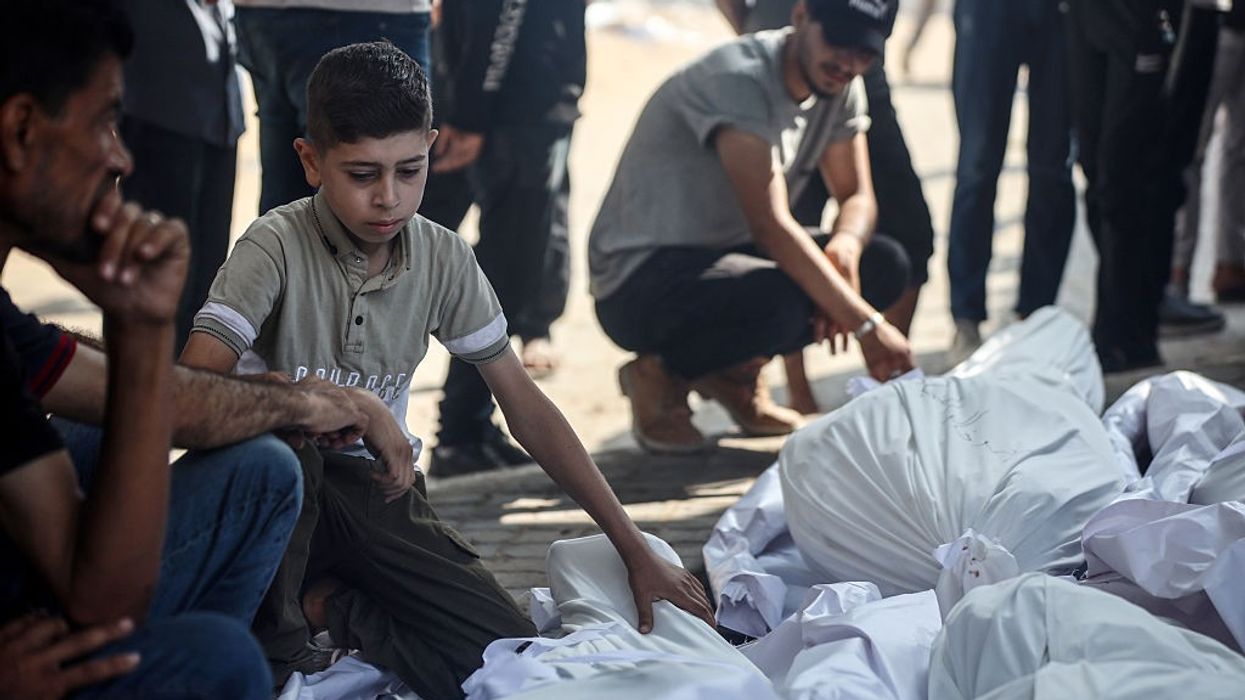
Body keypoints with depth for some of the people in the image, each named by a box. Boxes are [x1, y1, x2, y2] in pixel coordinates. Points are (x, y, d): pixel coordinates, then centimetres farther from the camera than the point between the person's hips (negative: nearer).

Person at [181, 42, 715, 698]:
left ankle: (328, 603, 5)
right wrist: (350, 403, -32)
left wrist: (637, 551, 1)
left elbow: (526, 408, 3)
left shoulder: (444, 260, -2)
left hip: (376, 486, 4)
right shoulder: (276, 246, -15)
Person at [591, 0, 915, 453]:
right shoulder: (739, 79, -24)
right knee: (781, 303, -36)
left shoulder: (840, 88, 2)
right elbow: (770, 225, -32)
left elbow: (857, 196, 5)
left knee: (886, 265, -6)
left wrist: (845, 244, -21)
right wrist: (867, 325, -36)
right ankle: (660, 374, -6)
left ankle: (731, 368, 6)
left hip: (727, 256, 9)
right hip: (640, 277, -9)